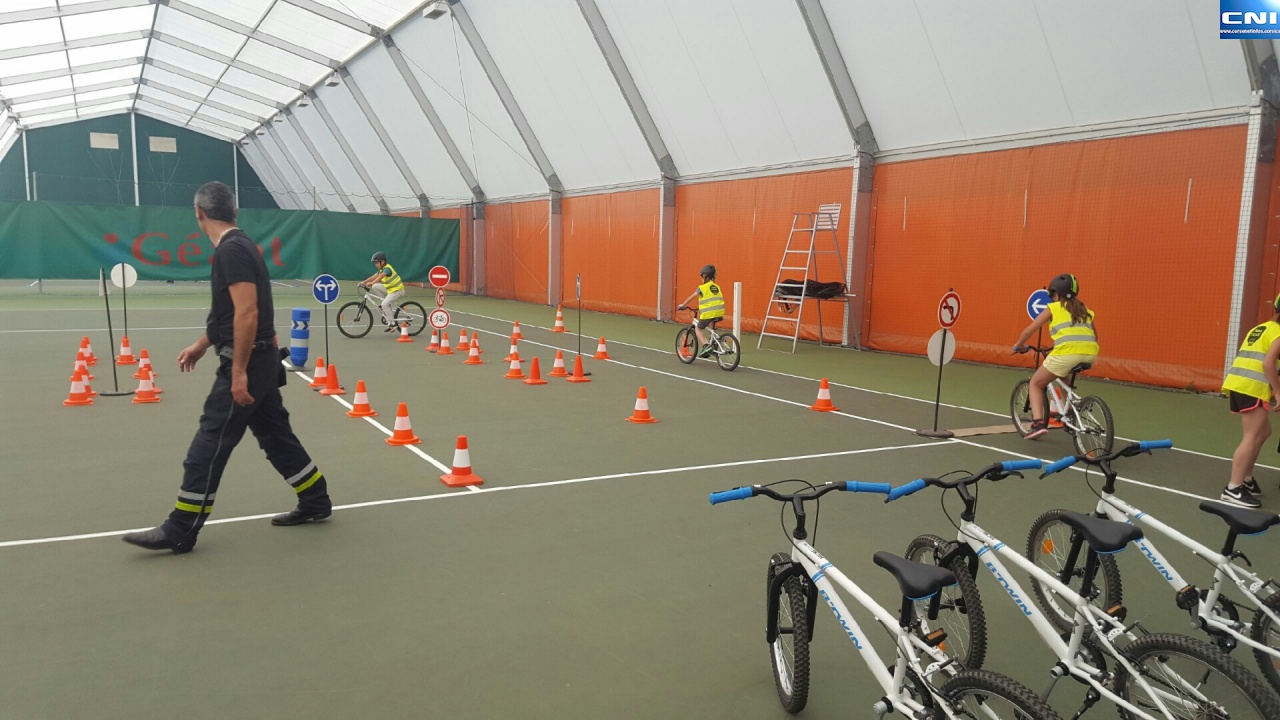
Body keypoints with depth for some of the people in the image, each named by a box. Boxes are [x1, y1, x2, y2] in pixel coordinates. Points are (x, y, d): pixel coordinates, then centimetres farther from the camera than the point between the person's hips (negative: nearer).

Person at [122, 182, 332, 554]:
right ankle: (315, 501, 24)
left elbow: (248, 313, -25)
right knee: (276, 435, 16)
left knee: (209, 444, -3)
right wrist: (202, 345, 28)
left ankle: (179, 532, 4)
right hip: (260, 361, 10)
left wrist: (238, 371, -25)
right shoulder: (236, 246, 14)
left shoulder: (232, 250, -17)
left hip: (246, 363, -10)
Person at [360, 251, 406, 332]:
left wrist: (371, 283, -50)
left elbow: (380, 276, -38)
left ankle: (392, 325, -14)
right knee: (375, 287, 3)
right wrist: (363, 282, -9)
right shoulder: (382, 269, 8)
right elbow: (373, 277, 2)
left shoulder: (387, 268, -20)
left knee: (385, 304, -23)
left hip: (397, 290, -9)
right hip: (390, 289, 9)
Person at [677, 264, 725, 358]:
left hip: (708, 313, -6)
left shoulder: (702, 287, 0)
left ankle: (705, 346, -9)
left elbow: (691, 298, 6)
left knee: (698, 328, 11)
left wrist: (683, 305, 20)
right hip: (719, 313, 6)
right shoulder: (717, 287, 16)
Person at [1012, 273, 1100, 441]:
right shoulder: (1085, 310, 26)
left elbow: (1029, 330, 13)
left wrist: (1019, 345, 30)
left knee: (1036, 383, 15)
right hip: (1090, 353, 5)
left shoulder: (1053, 308, 13)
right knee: (1064, 376, 38)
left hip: (1066, 353, -5)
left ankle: (1038, 423, -2)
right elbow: (1094, 336, 33)